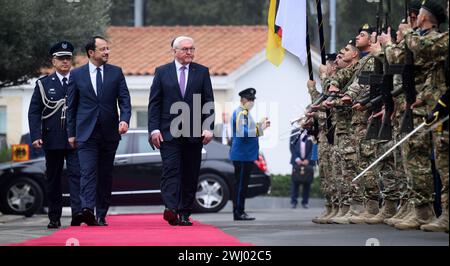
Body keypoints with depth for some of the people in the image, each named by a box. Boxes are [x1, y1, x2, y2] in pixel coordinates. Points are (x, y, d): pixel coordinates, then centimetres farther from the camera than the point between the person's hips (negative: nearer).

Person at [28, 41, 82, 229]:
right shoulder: (43, 84, 8)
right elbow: (34, 112, 4)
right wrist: (35, 136, -8)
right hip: (52, 140, 1)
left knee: (76, 174, -12)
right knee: (53, 178, 6)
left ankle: (77, 213, -21)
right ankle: (54, 218, 12)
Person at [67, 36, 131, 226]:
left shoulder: (116, 73, 8)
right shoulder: (77, 75, 5)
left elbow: (124, 100, 3)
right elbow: (71, 106, 8)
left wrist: (124, 119, -15)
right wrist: (71, 133, 6)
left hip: (109, 132, 2)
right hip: (86, 132, -2)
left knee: (105, 175, 6)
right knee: (88, 172, -15)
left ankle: (101, 215, 12)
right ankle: (88, 209, -30)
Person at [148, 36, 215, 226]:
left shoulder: (202, 72, 10)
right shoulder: (162, 72, 7)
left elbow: (209, 102, 7)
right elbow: (154, 103, 5)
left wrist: (208, 128, -4)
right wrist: (154, 129, -6)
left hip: (194, 132, 2)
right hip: (169, 132, -2)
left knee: (190, 175, 3)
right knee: (171, 170, -14)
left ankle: (185, 214, 8)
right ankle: (171, 209, -26)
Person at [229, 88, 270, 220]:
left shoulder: (245, 113, 19)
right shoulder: (240, 113, -13)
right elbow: (243, 133, -23)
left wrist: (260, 126, 15)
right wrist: (259, 128, -23)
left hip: (246, 154, 10)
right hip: (242, 155, -10)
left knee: (242, 183, 10)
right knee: (240, 183, -8)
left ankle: (240, 212, 13)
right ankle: (238, 212, -7)